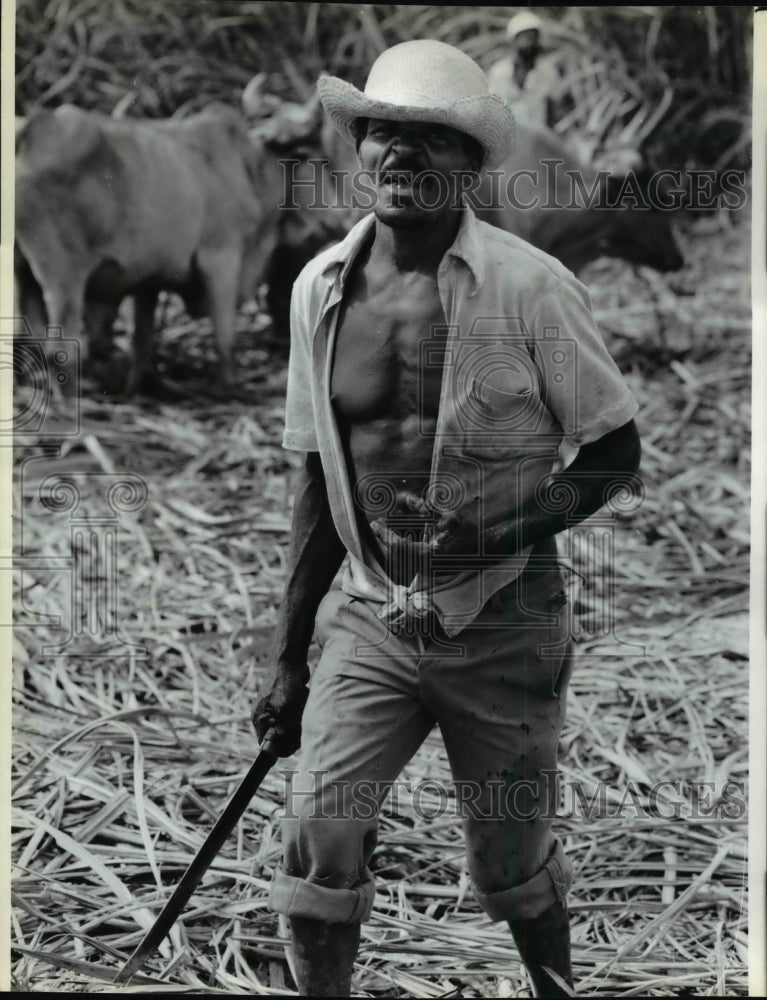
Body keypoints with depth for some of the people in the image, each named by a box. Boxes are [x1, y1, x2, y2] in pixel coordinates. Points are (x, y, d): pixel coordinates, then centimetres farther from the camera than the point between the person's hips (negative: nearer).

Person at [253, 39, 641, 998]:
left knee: (512, 867, 10)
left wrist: (503, 533, -21)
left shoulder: (528, 287, -12)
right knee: (317, 830, -13)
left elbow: (613, 452, -5)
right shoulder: (322, 287, 1)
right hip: (372, 620, 3)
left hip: (502, 622, -3)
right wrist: (287, 654, 13)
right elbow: (320, 483, 10)